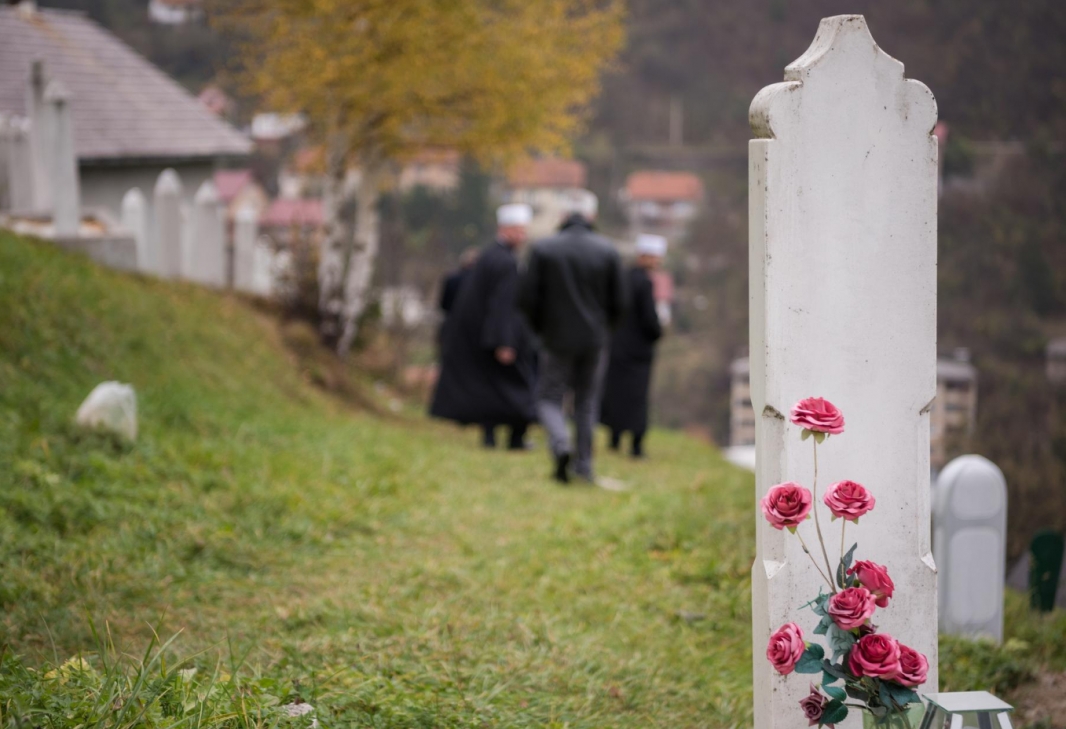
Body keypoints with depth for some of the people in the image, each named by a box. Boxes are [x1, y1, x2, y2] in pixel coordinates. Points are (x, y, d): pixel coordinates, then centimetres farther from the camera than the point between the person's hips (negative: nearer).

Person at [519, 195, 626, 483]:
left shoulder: (543, 249, -7)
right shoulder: (608, 251, -3)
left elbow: (527, 298, -7)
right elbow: (619, 301, -1)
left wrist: (540, 328, 10)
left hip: (557, 338, -2)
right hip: (595, 340, 2)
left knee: (549, 398, 8)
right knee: (587, 401, 13)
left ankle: (561, 444, -19)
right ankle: (584, 465, 13)